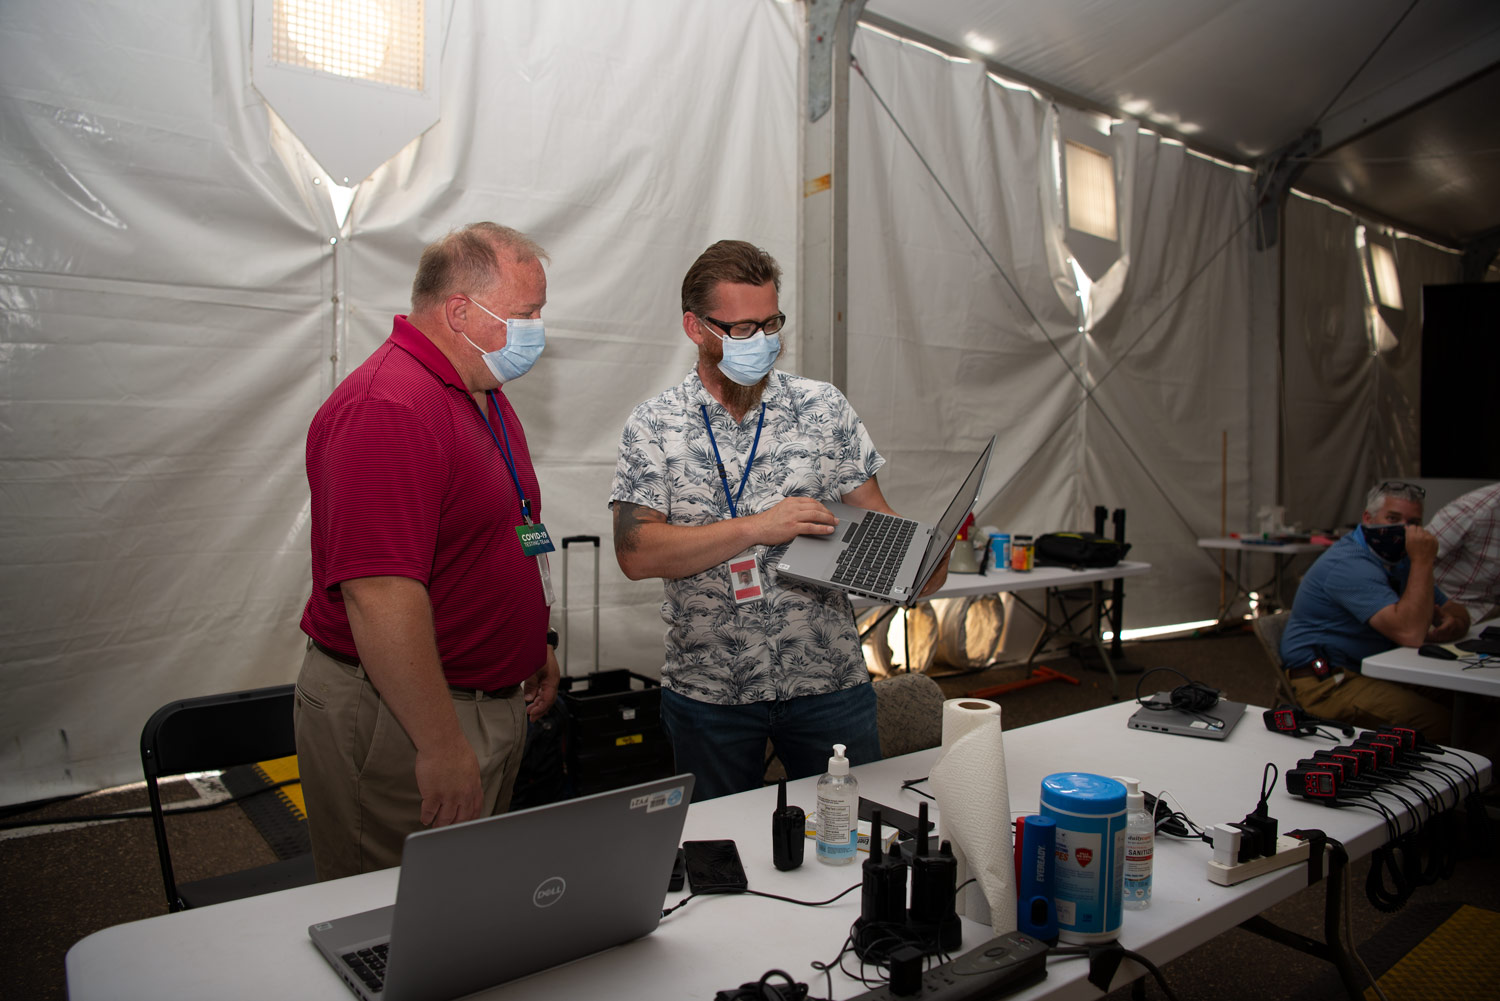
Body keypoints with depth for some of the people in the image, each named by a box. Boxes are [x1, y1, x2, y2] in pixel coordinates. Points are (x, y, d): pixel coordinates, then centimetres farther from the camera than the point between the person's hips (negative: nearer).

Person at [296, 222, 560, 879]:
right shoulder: (387, 410, -23)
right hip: (401, 719, -10)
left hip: (493, 700, 10)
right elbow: (380, 596, -30)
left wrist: (534, 643, 21)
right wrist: (442, 746, -26)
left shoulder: (484, 394, 11)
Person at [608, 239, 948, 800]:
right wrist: (758, 527, -22)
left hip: (828, 683, 1)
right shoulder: (653, 427, -3)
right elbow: (635, 553, -14)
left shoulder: (823, 407, 1)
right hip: (707, 691, 0)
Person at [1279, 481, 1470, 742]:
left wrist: (1452, 623, -9)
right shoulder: (1350, 565, -19)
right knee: (1440, 725, -25)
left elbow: (1456, 611, 17)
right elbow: (1410, 633, -28)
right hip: (1324, 683, -10)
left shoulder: (1397, 560, 14)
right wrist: (1423, 561, -23)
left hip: (1373, 675, 10)